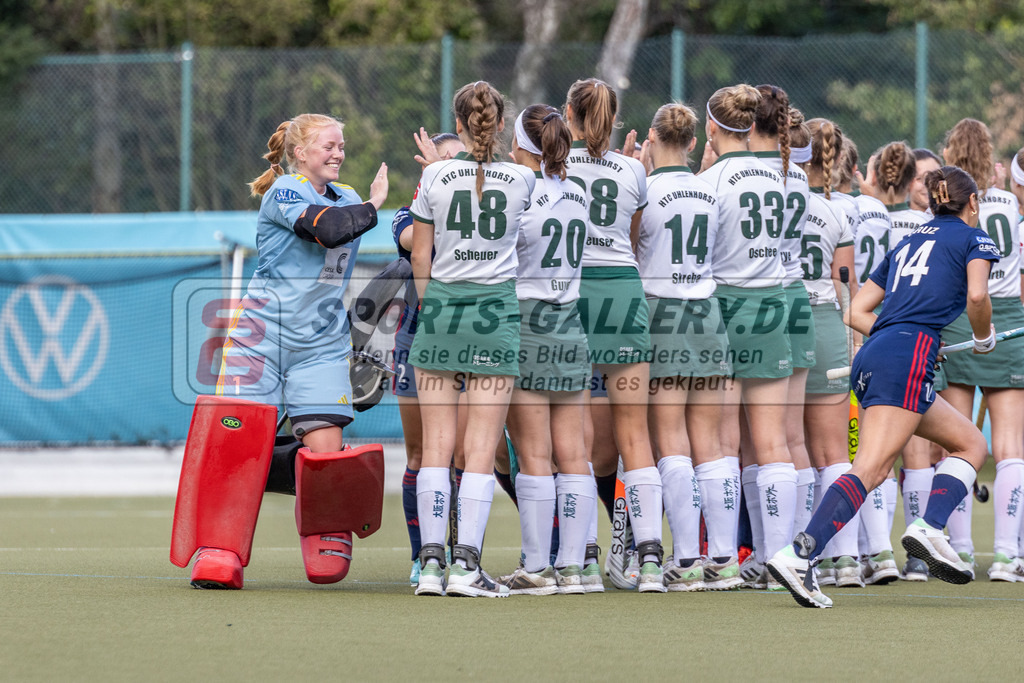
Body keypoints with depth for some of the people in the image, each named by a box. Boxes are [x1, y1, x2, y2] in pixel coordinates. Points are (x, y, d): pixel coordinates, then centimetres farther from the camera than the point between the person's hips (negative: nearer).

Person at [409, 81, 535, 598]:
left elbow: (421, 256, 5)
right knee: (482, 448, -1)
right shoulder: (523, 179, 1)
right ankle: (466, 564, -8)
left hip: (441, 303, 0)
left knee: (437, 442, 3)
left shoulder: (435, 176, 0)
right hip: (499, 308, 0)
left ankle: (431, 561, -2)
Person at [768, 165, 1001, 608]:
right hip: (907, 360, -8)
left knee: (971, 443, 11)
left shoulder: (907, 244, 28)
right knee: (870, 469, -15)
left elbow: (857, 312, 24)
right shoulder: (974, 239, 10)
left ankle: (929, 529, -11)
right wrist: (983, 338, 8)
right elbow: (976, 294, -10)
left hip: (872, 357, 8)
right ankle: (798, 557, -27)